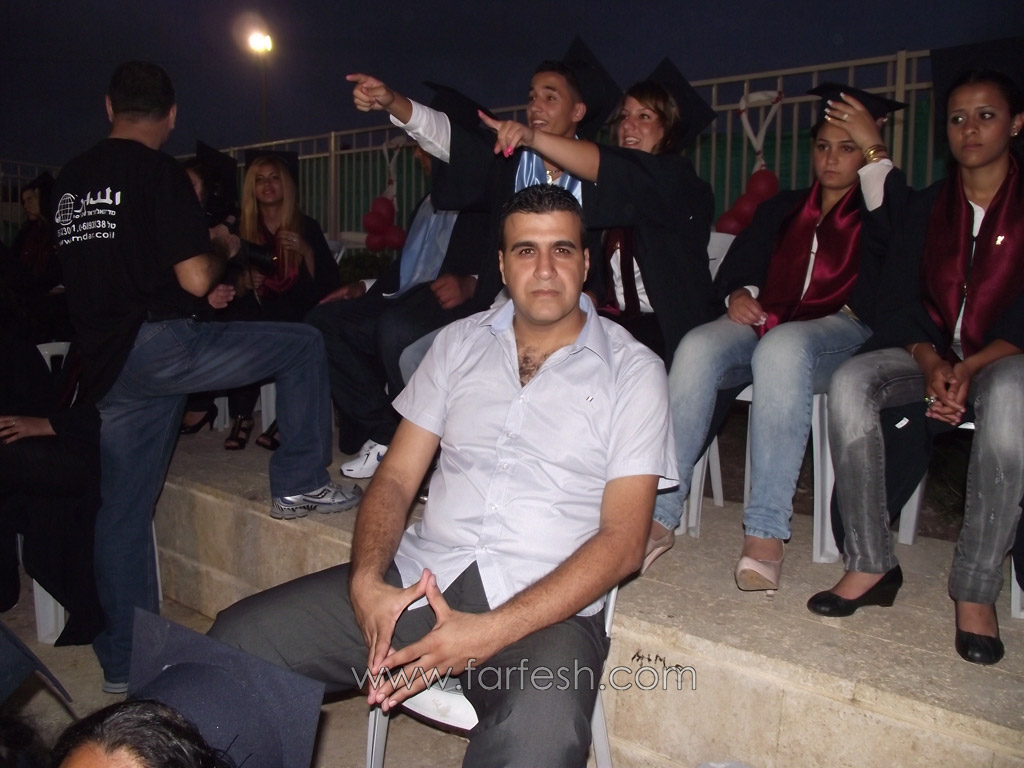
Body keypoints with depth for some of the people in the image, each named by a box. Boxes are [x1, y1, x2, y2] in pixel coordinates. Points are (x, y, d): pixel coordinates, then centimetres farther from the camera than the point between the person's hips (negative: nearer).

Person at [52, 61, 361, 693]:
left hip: (107, 365, 8)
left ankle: (123, 661, 23)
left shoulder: (70, 180, 16)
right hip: (159, 344, -7)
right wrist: (219, 257, 10)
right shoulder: (160, 172, -7)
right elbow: (194, 279, -14)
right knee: (304, 344, 7)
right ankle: (300, 483, 8)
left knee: (123, 510, 13)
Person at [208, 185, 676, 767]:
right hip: (422, 574, 4)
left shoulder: (632, 370, 1)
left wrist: (488, 633, -18)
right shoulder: (461, 343, 13)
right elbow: (397, 477, 11)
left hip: (543, 605, -3)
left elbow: (622, 542, -7)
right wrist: (365, 582, -10)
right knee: (238, 639, -12)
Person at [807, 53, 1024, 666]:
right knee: (850, 382, -28)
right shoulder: (924, 208, 12)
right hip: (931, 358, 3)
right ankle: (872, 565, -24)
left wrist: (970, 368, -23)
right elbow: (903, 303, 3)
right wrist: (931, 365, -17)